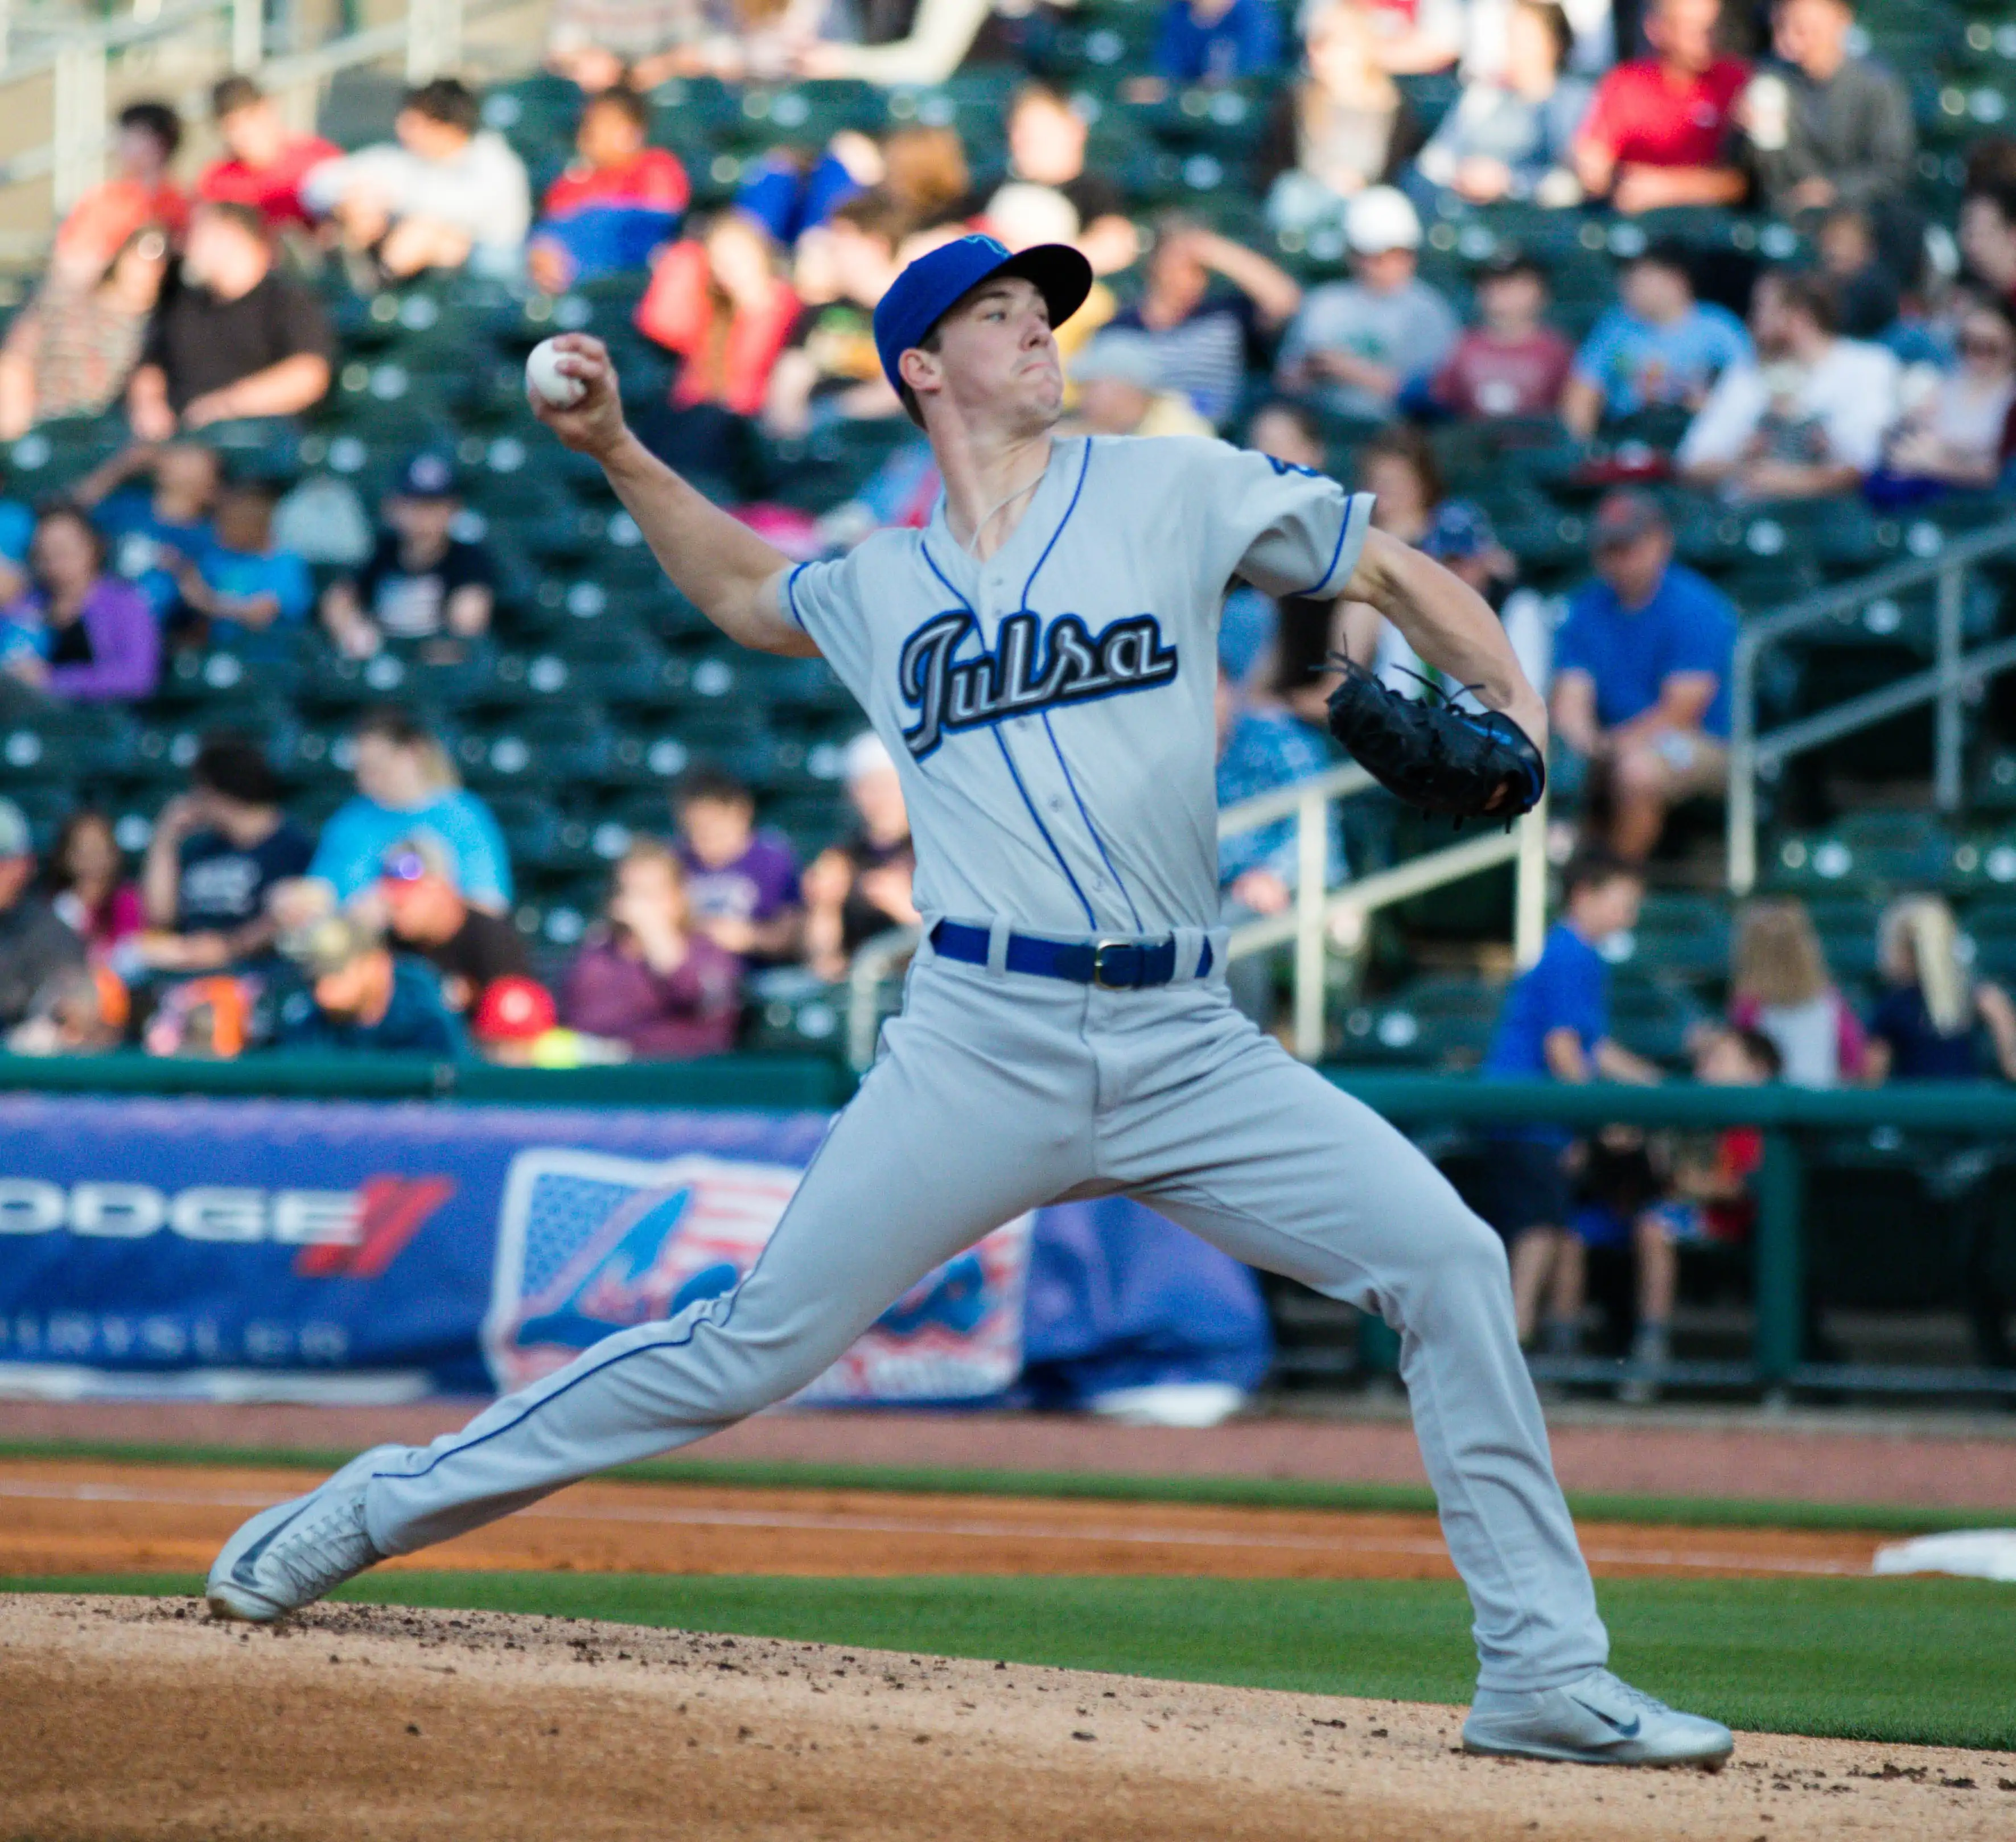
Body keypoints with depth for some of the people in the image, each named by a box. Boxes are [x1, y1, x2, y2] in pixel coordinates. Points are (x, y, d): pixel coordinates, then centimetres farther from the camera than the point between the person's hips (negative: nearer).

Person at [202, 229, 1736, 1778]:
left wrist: (1511, 704, -5)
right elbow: (746, 587, 35)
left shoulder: (1177, 492, 7)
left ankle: (1545, 1676, -7)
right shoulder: (877, 587, 13)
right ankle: (389, 1505, 13)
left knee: (1448, 1261, -14)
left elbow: (1397, 571, 11)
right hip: (983, 1050, 0)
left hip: (1189, 1051, 0)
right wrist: (620, 455, 22)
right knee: (758, 1346, -2)